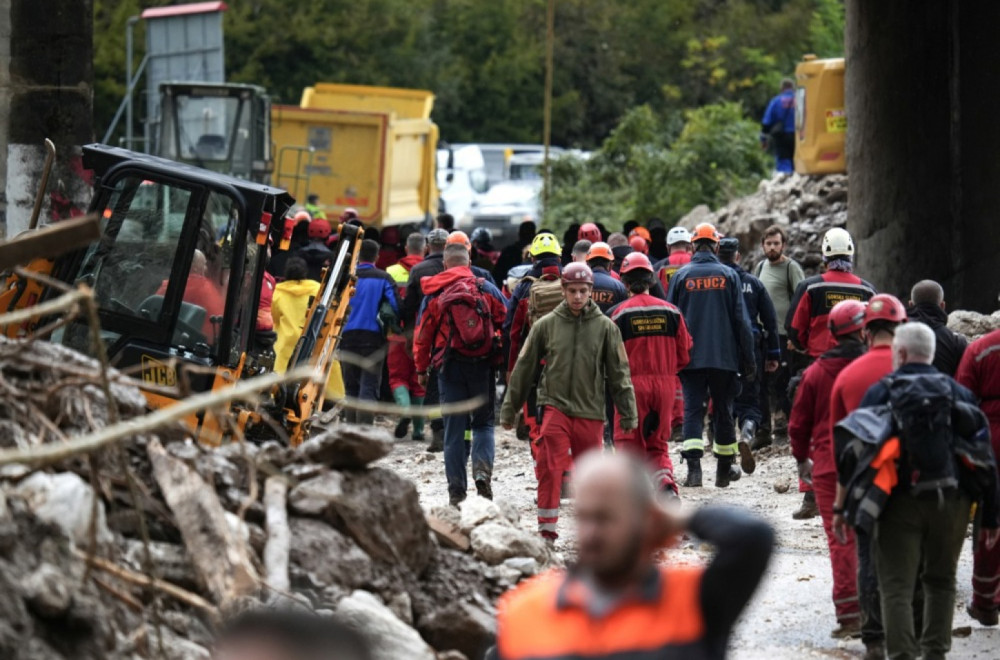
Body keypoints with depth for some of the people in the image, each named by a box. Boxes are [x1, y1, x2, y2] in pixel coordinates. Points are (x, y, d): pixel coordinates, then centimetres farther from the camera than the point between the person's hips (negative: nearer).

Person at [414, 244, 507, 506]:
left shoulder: (435, 295, 1)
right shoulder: (487, 289, 1)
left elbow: (423, 334, 4)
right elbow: (507, 321, 4)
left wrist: (421, 368, 14)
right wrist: (508, 364, 15)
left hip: (450, 366, 0)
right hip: (483, 365, 0)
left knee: (454, 428, 5)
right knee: (484, 422, 12)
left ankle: (456, 490, 3)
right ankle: (482, 467, -15)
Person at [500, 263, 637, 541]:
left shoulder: (605, 327, 3)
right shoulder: (546, 325, 3)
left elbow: (619, 373, 7)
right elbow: (524, 369, 10)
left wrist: (629, 413, 5)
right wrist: (509, 408, 12)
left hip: (590, 412, 1)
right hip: (554, 406, -1)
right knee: (550, 469, -14)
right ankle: (547, 530, -9)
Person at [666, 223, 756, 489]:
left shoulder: (681, 276, 0)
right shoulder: (728, 275, 0)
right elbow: (741, 320, 1)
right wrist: (748, 359, 6)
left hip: (690, 357, -1)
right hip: (724, 357, 1)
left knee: (693, 410, -1)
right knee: (723, 410, 12)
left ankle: (693, 467, -18)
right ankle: (724, 470, 19)